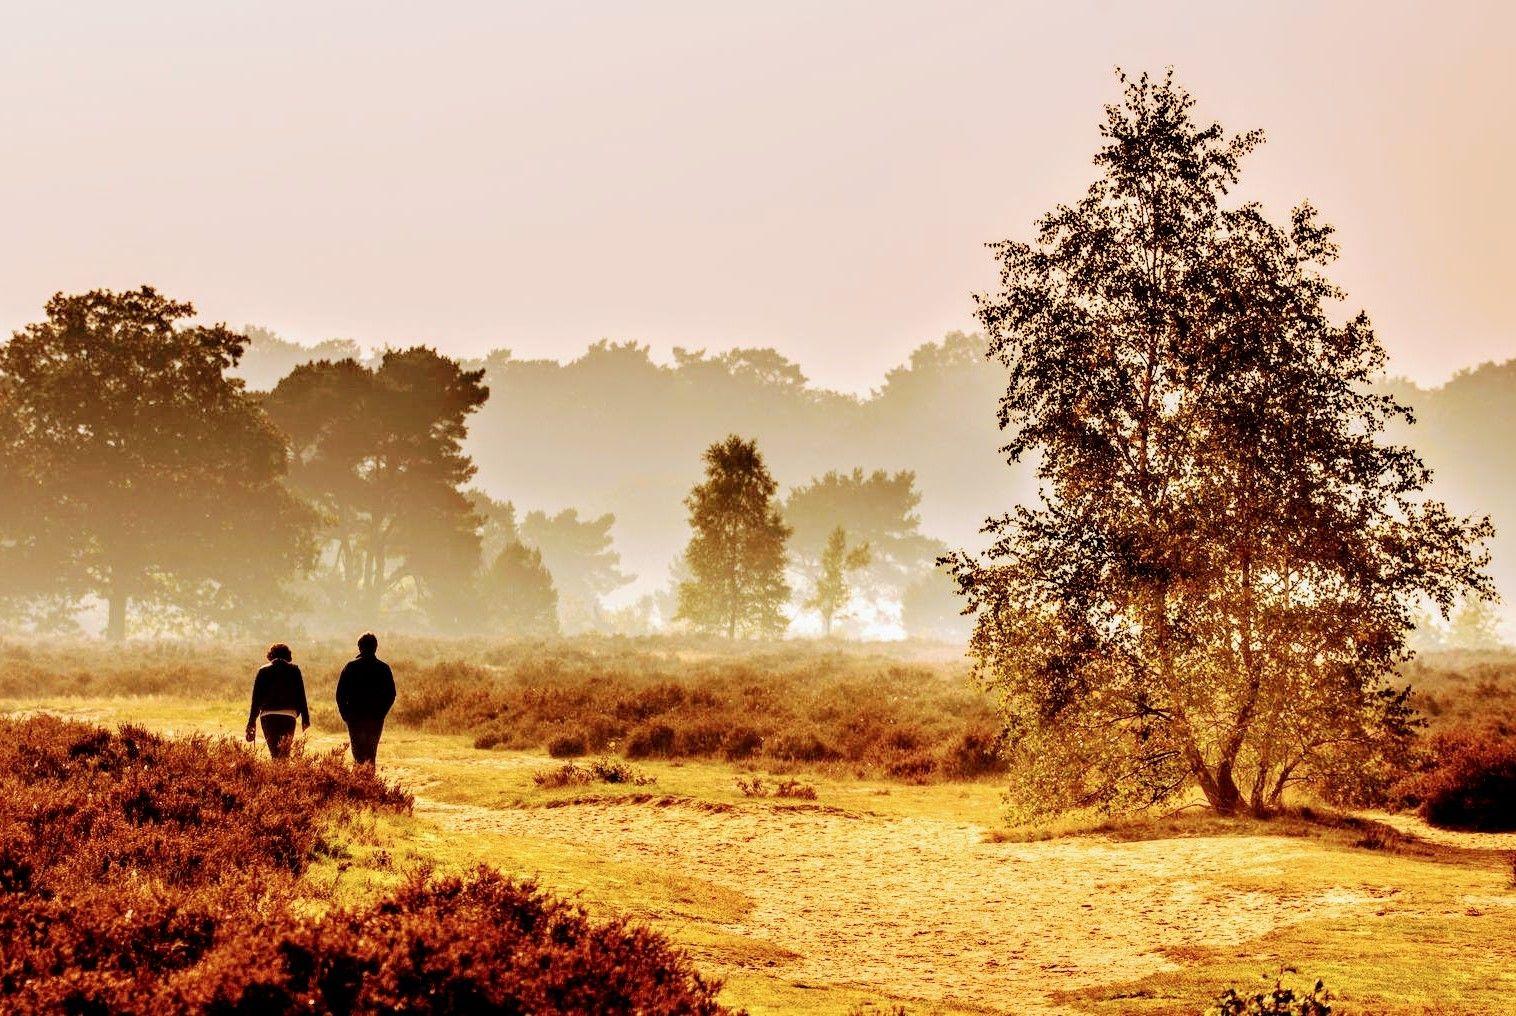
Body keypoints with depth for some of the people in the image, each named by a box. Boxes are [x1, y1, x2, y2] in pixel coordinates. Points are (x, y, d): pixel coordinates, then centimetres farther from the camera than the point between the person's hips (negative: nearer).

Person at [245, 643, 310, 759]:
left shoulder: (263, 671, 5)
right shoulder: (294, 670, 5)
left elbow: (256, 698, 4)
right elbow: (301, 696, 3)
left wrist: (251, 722, 6)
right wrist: (305, 718, 6)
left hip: (268, 716, 0)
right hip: (288, 715, 0)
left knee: (274, 751, 4)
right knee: (285, 752, 3)